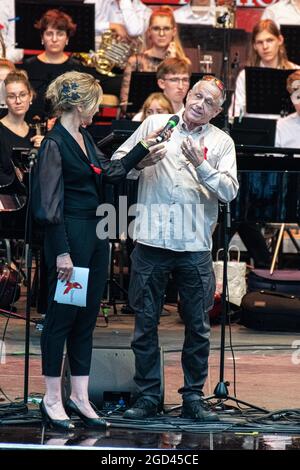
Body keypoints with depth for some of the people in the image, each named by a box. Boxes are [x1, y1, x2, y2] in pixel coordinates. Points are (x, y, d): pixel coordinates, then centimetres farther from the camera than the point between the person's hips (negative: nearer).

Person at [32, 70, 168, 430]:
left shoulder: (84, 138, 12)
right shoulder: (55, 144, -14)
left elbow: (110, 171, 24)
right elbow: (51, 205, -17)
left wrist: (142, 149, 20)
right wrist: (61, 252, -19)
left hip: (95, 233, 9)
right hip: (70, 235, -9)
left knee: (87, 317, 10)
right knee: (61, 315, -1)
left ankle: (79, 396, 16)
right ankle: (52, 399, 6)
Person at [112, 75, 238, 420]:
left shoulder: (221, 142, 8)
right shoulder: (155, 124, 8)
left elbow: (229, 191, -3)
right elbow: (118, 163, 9)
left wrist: (201, 165, -16)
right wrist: (141, 161, -11)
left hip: (195, 247, 0)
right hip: (151, 240, 0)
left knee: (197, 325, 4)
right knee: (146, 321, 2)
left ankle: (193, 397, 14)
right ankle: (147, 396, 9)